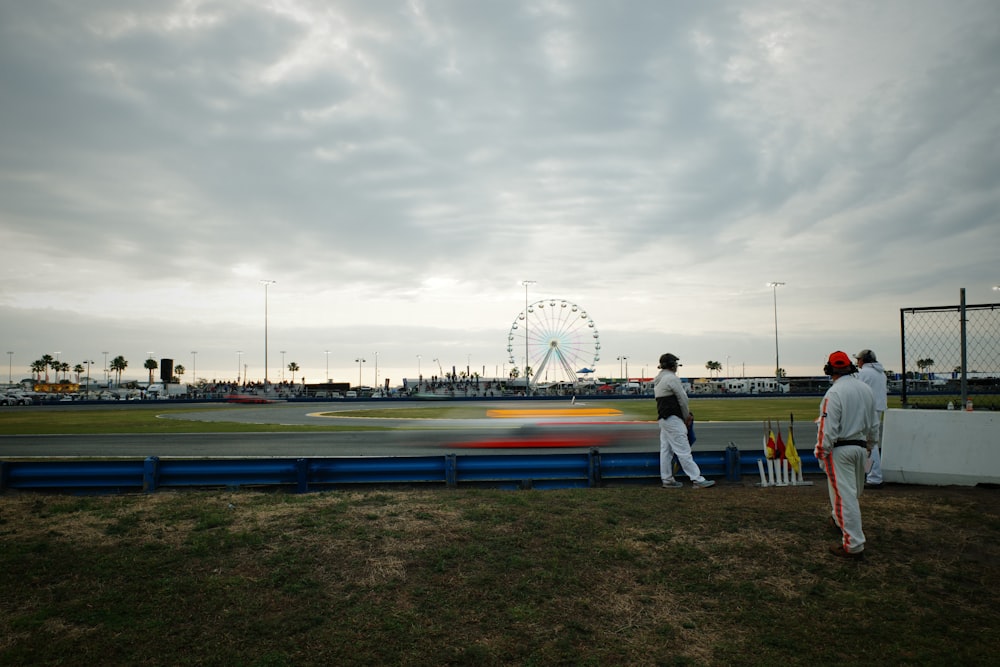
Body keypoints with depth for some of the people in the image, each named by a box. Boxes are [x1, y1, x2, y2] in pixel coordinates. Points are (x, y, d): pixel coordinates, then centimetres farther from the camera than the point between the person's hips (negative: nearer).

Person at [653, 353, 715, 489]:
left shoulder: (658, 380, 17)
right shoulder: (672, 378, -13)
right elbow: (682, 398, -10)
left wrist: (686, 414, 11)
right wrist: (687, 416, 4)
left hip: (662, 418, 10)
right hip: (672, 419, -10)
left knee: (666, 450, 11)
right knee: (683, 450, -9)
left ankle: (667, 479, 15)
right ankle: (697, 480, -7)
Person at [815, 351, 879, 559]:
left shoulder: (834, 392, -17)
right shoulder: (866, 389, 7)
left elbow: (828, 428, -20)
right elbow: (874, 425, 14)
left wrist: (821, 454, -12)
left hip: (840, 449, -8)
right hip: (861, 447, 8)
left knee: (844, 495, -5)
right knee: (853, 491, 24)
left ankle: (854, 545, -3)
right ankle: (841, 521, 46)